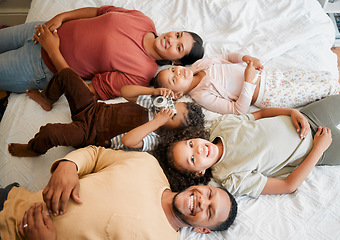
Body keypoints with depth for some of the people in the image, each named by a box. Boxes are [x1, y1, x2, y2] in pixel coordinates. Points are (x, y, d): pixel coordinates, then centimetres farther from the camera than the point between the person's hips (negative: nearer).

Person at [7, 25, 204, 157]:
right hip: (94, 109, 7)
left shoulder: (152, 140, -22)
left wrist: (156, 122, -38)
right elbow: (126, 91, 0)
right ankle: (47, 98, 30)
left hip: (88, 134, -6)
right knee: (67, 76, 0)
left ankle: (34, 149, 9)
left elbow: (128, 140, -41)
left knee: (50, 133, -29)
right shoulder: (152, 106, -2)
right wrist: (155, 91, -11)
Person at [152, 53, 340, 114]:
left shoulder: (198, 65, 0)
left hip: (265, 75, 7)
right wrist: (248, 81, -29)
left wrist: (245, 58, -7)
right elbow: (238, 110, -22)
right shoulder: (201, 95, -20)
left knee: (323, 77, 10)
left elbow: (227, 58, 13)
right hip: (267, 97, -6)